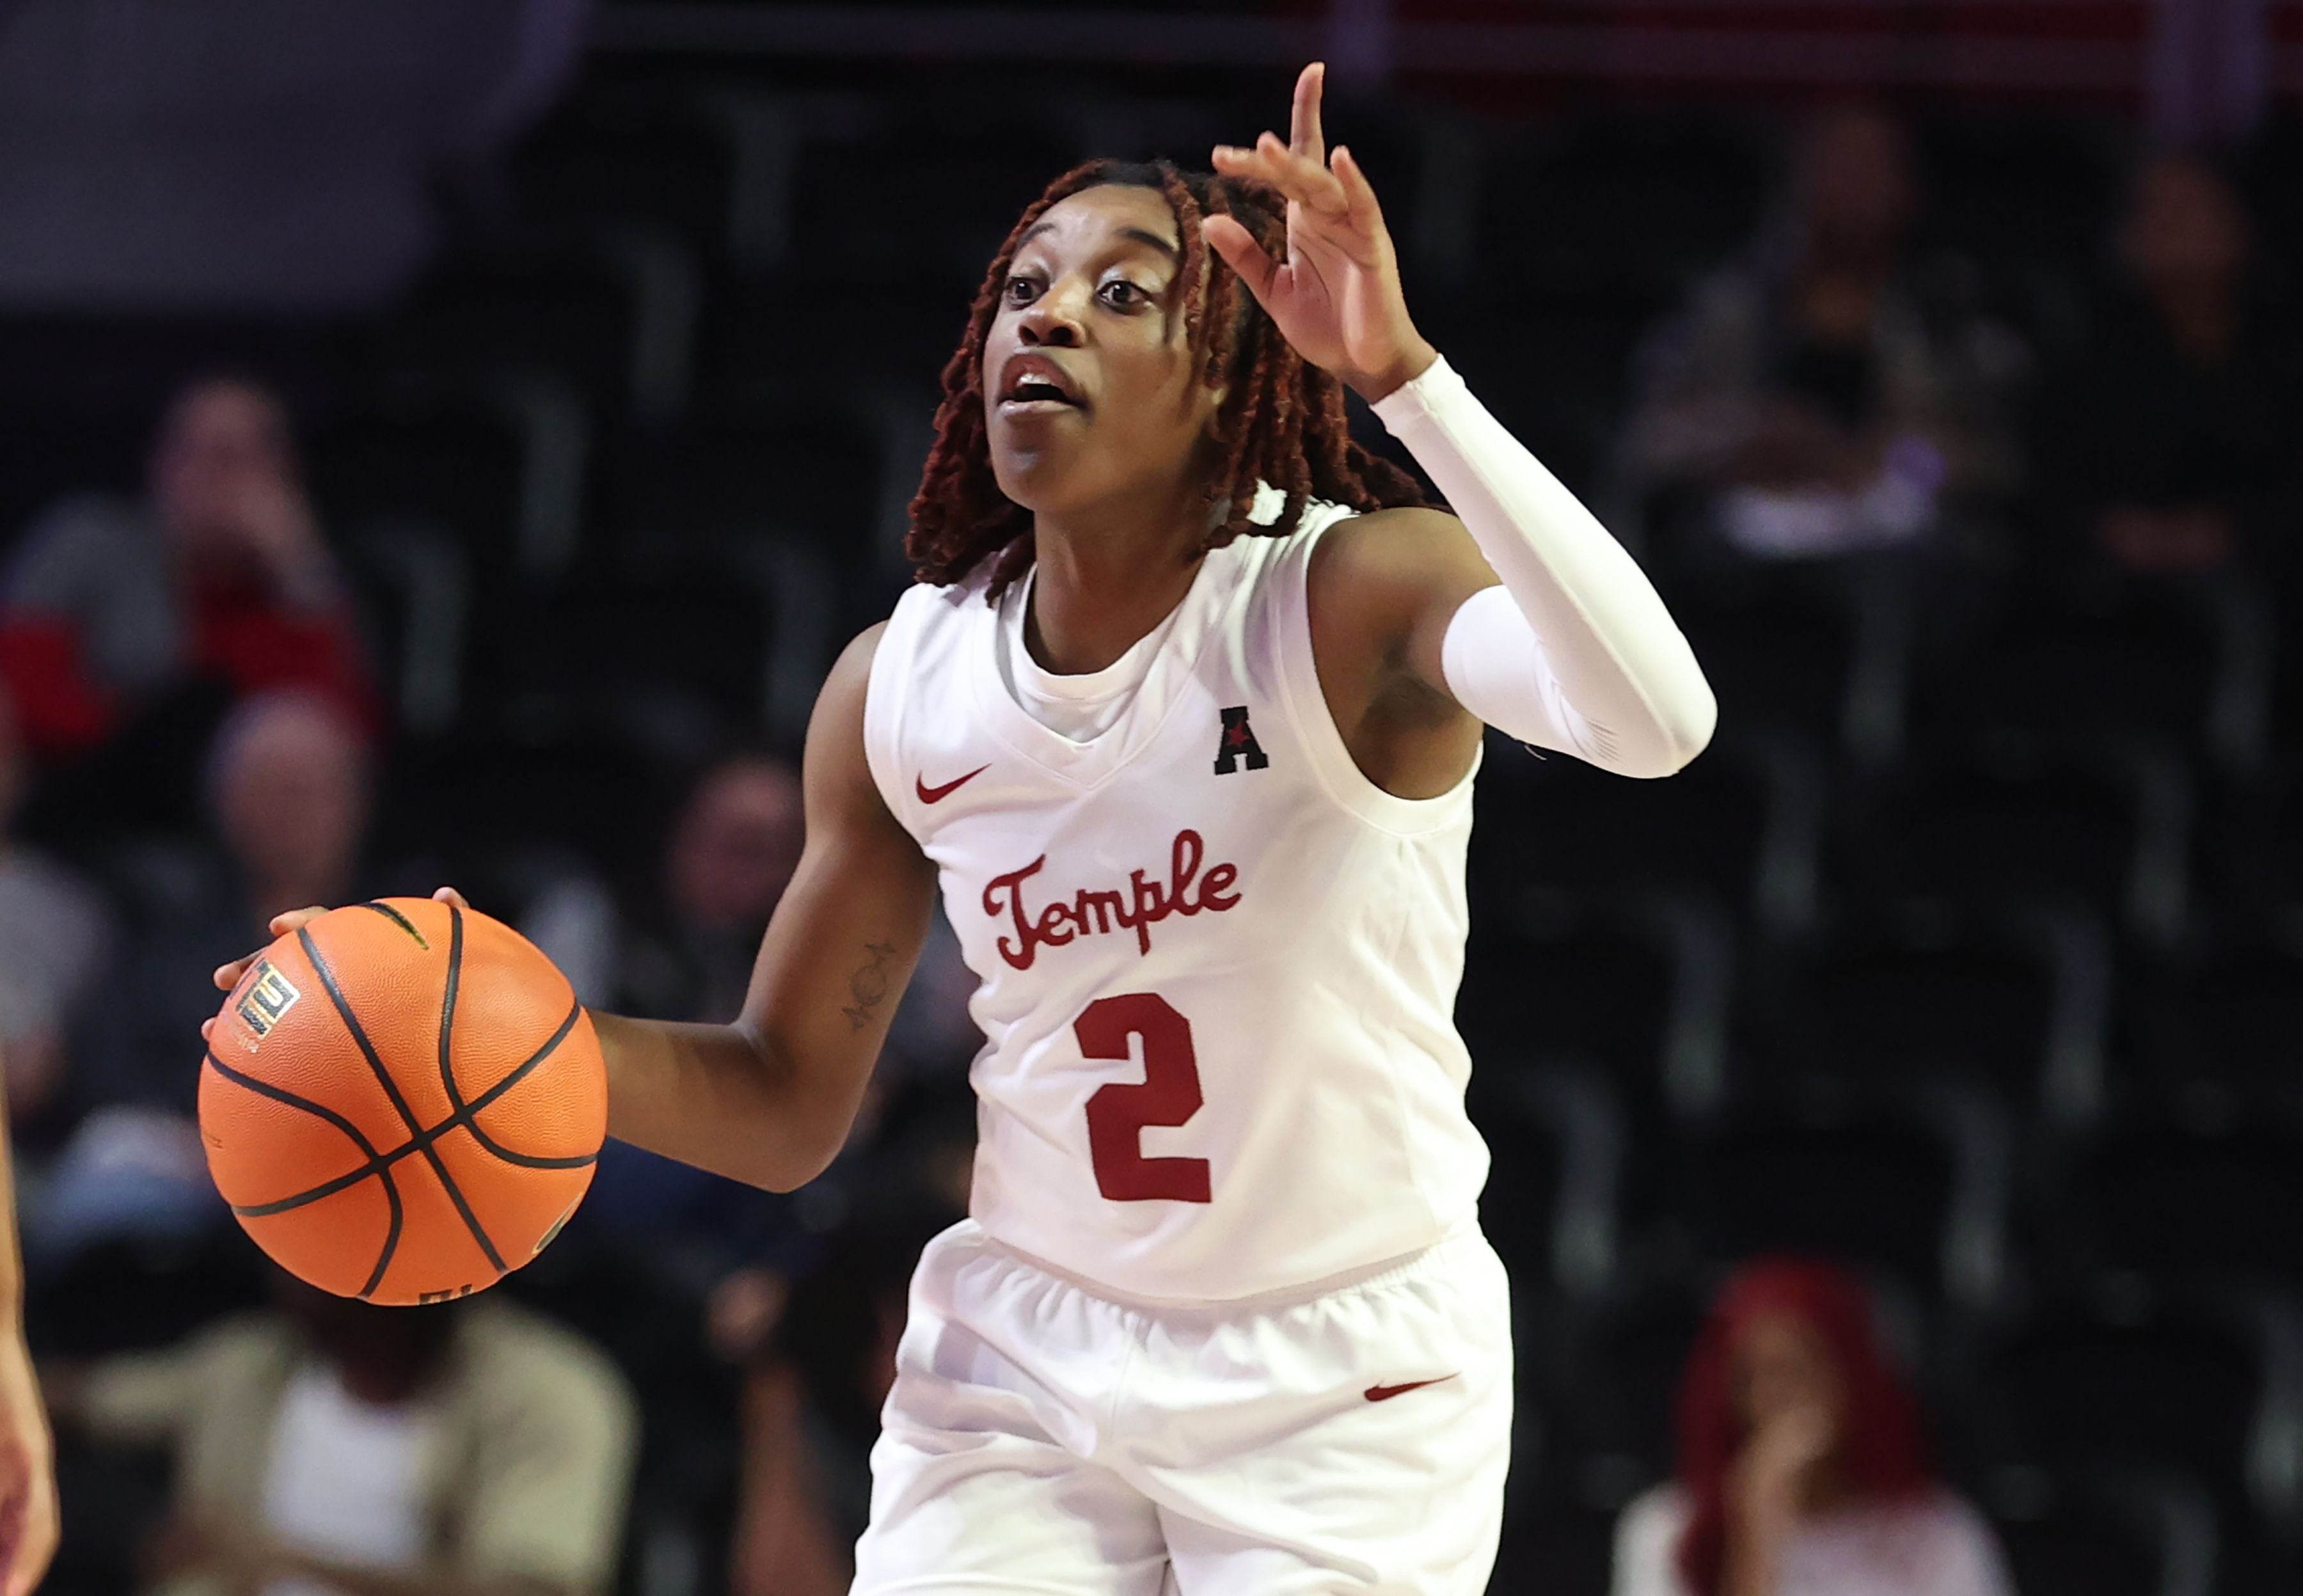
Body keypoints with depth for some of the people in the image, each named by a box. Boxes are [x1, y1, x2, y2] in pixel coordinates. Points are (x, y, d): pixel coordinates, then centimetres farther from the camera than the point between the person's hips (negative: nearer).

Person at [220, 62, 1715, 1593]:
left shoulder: (1354, 599, -18)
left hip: (1343, 1383, -3)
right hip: (1027, 1349, 3)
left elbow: (1657, 720, -41)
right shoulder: (902, 688, -4)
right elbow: (788, 1106, 7)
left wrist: (1401, 371, -46)